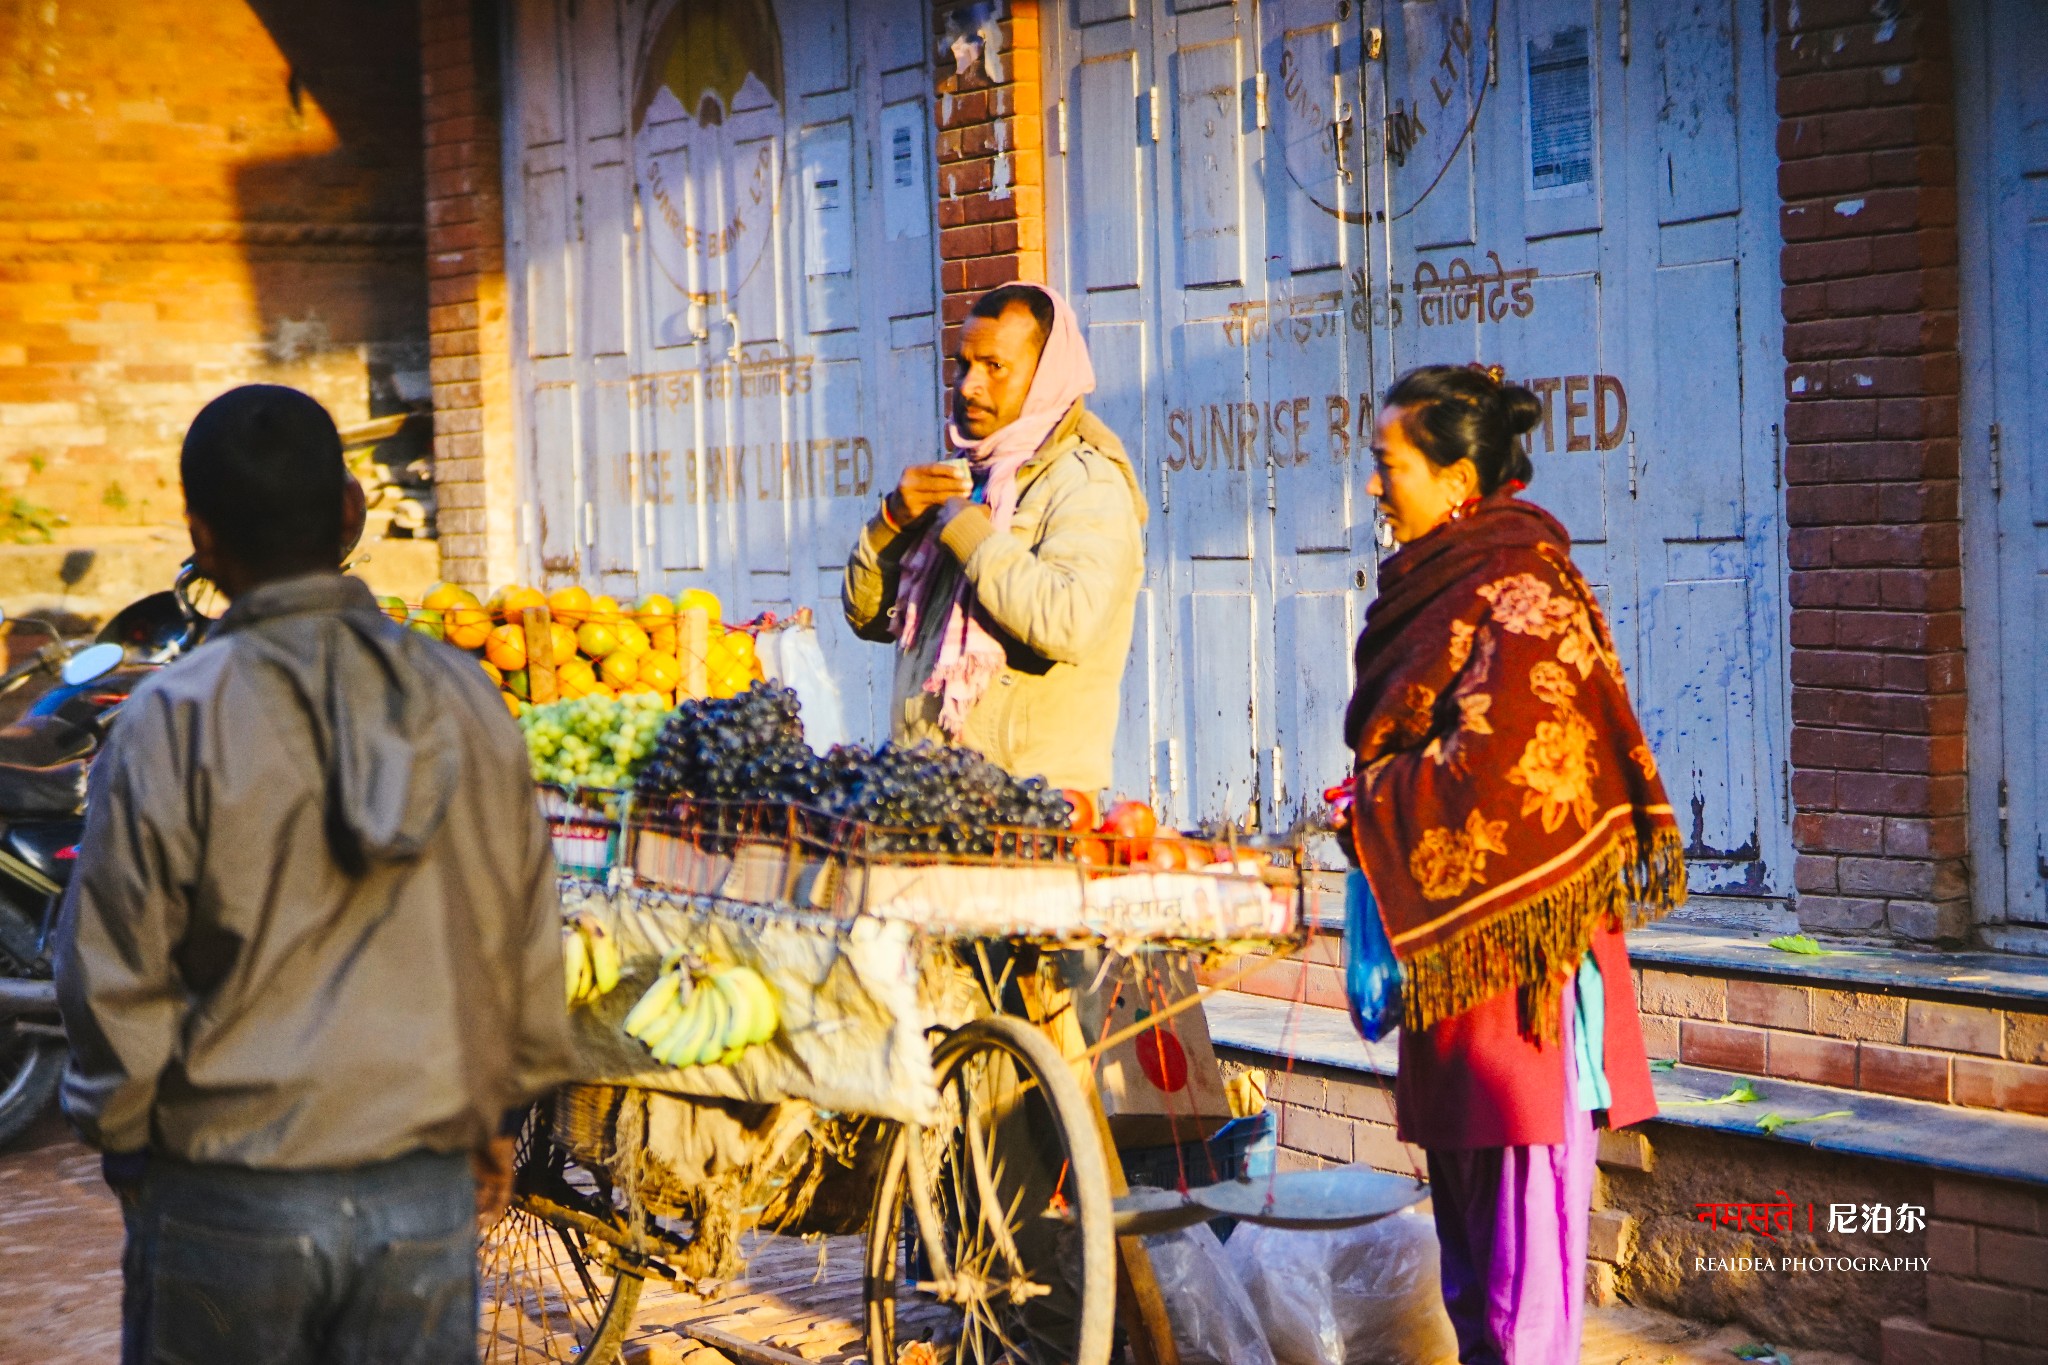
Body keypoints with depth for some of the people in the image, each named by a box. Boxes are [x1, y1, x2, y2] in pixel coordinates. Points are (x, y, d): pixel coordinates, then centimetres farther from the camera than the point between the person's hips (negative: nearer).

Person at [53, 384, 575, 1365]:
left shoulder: (173, 721, -10)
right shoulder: (462, 698, 1)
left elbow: (114, 976, -7)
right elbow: (530, 944, 7)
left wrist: (123, 1139, 9)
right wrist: (493, 1112, 20)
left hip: (228, 1199, -3)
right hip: (428, 1192, 3)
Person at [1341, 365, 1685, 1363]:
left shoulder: (1519, 592, -12)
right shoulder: (1437, 585, 16)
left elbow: (1500, 770, -20)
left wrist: (1370, 807, -7)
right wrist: (1373, 810, 8)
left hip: (1516, 959, -10)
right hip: (1452, 958, 10)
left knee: (1521, 1271, -6)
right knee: (1469, 1253, 14)